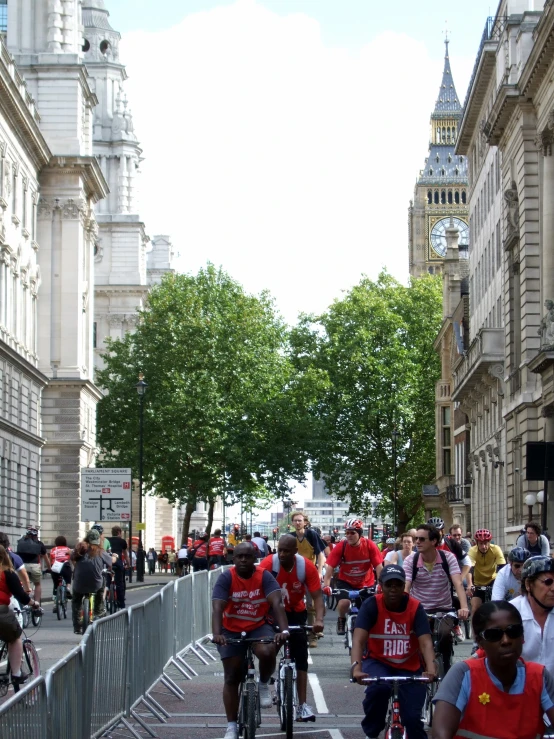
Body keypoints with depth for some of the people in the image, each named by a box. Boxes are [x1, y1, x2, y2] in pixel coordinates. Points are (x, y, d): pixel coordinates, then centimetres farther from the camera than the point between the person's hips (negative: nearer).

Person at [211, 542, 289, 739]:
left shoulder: (265, 577, -14)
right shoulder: (226, 578, -15)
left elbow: (277, 603, -26)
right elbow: (217, 608, -25)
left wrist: (283, 629, -42)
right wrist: (217, 634, -42)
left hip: (258, 627, 0)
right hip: (231, 631, 0)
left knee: (268, 652, -32)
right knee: (232, 677, 0)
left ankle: (264, 685, 0)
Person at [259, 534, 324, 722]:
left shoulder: (307, 566, -22)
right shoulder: (268, 563, -26)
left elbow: (317, 596, -20)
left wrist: (319, 619, -37)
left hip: (295, 612, 1)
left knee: (301, 656, -4)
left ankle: (303, 705, -2)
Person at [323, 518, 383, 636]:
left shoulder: (370, 546, -18)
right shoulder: (341, 547, -20)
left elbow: (379, 566, -18)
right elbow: (330, 566, -21)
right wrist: (326, 585, -32)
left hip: (366, 583, 1)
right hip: (346, 582, -1)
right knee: (344, 602, -26)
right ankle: (341, 619, 7)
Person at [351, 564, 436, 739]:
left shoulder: (415, 607, -14)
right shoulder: (371, 605, -17)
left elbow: (426, 642, -24)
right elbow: (358, 639, -27)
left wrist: (431, 669, -43)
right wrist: (356, 667, -46)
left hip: (409, 666, 1)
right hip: (378, 662, -1)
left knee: (413, 718, -9)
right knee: (379, 687, -34)